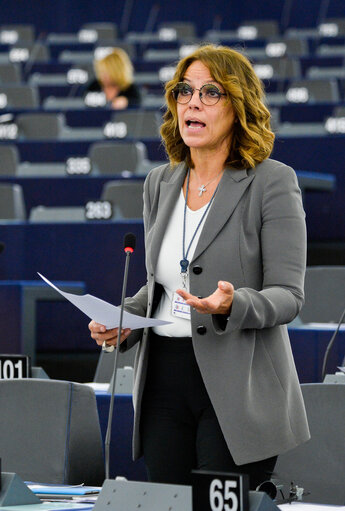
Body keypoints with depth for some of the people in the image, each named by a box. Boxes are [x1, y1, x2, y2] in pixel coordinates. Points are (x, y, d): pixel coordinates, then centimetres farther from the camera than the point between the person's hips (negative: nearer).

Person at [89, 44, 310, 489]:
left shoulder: (272, 182, -4)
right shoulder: (160, 184, 14)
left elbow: (288, 295, -9)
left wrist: (232, 305, -28)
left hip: (238, 388, -5)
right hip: (164, 378, 5)